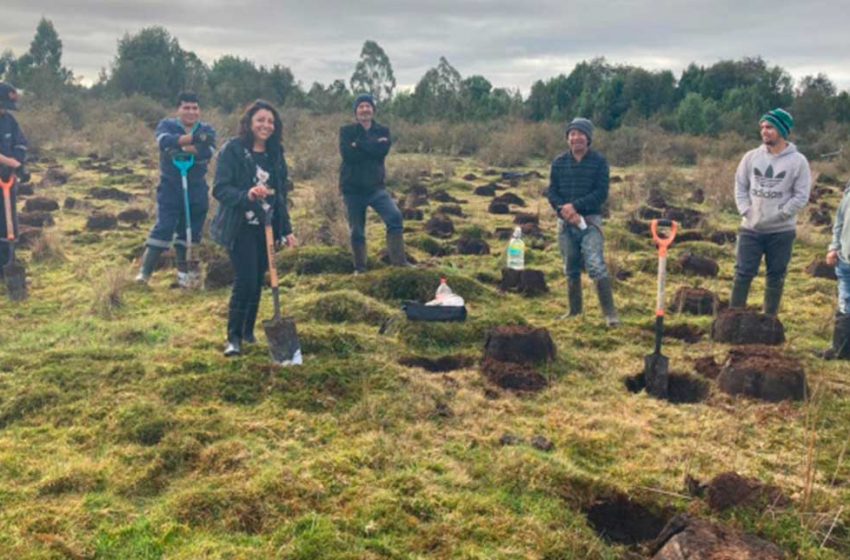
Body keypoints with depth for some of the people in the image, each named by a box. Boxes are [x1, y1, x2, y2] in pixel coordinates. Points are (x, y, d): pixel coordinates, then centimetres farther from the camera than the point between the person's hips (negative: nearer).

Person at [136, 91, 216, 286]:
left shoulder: (207, 130, 6)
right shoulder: (167, 125, 2)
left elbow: (208, 151, -15)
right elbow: (164, 141, -23)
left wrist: (183, 149, -29)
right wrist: (193, 138, -35)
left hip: (197, 191, 3)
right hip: (170, 189, -3)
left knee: (191, 232, 9)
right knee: (163, 228, -10)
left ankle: (183, 273, 23)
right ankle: (144, 272, -8)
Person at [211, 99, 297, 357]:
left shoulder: (275, 153, 8)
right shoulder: (233, 149, -9)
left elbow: (281, 194, 14)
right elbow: (219, 189, -15)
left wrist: (286, 229, 11)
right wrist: (246, 195, -33)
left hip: (266, 228, 5)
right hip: (241, 227, -5)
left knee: (258, 281, 10)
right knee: (246, 281, -11)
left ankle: (248, 331, 27)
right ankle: (234, 337, 4)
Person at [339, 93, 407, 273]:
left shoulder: (382, 131, 6)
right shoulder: (346, 131, 2)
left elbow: (382, 151, -15)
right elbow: (347, 153, -17)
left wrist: (359, 144, -14)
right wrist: (373, 145, -12)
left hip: (376, 186, 1)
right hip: (352, 188, -1)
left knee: (395, 216, -20)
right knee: (356, 231, 4)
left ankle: (399, 262, -15)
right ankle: (360, 269, 21)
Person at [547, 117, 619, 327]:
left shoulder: (599, 161, -3)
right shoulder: (559, 162, 5)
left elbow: (601, 193, -9)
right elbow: (552, 192, 3)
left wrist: (575, 205, -18)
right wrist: (565, 211, -15)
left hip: (590, 220, -4)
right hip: (566, 222, 4)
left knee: (596, 266, -16)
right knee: (571, 269, 12)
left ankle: (610, 312, -10)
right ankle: (575, 311, 24)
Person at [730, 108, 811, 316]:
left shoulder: (798, 161, -7)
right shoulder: (751, 157, 2)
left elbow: (801, 196, -8)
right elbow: (740, 186, 7)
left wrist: (778, 215, -14)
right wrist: (745, 211, -6)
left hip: (781, 231, -2)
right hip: (751, 228, 2)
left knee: (776, 277, 9)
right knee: (743, 273, 1)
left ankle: (769, 319, 20)